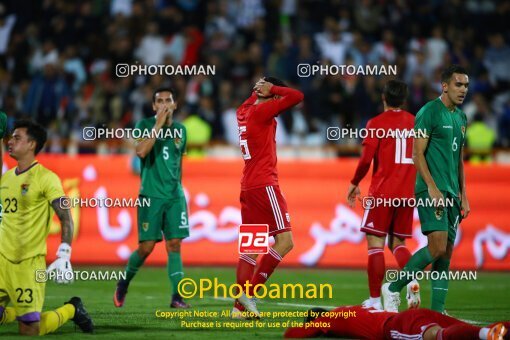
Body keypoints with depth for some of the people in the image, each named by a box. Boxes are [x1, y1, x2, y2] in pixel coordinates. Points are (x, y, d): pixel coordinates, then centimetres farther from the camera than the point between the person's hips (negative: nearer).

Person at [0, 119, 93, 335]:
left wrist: (64, 257, -22)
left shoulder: (45, 178, -10)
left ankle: (71, 310, 20)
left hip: (29, 261, -6)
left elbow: (66, 218, -13)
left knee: (29, 330, -6)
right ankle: (22, 312, 27)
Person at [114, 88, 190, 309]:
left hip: (175, 196, 4)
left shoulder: (180, 129, 11)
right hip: (151, 196, -4)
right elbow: (141, 151, -21)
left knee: (174, 244, -4)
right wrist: (158, 125, -22)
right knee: (146, 246, -4)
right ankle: (123, 284, 20)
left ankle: (177, 297, -6)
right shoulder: (145, 125, -3)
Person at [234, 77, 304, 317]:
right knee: (285, 241, -8)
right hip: (264, 184, -9)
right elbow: (297, 97, -16)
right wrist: (272, 88, -3)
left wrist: (259, 90, 25)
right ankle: (249, 293, -13)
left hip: (247, 186, 9)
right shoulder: (261, 111, -10)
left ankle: (240, 304, 4)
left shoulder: (244, 111, 14)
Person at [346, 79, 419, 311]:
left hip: (382, 191, -5)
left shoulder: (376, 123, -4)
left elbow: (366, 159, -9)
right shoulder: (415, 122, 10)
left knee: (375, 242, -1)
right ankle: (412, 280, -13)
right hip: (408, 192, 5)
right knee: (398, 243, 15)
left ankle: (375, 300, -4)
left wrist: (354, 183, 4)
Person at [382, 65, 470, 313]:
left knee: (446, 253, 3)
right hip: (432, 189, -8)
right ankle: (393, 289, -4)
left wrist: (463, 196, 17)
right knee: (438, 247, -18)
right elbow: (417, 153, -12)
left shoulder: (461, 118, 18)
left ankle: (437, 310, 4)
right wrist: (432, 187, -20)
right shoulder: (429, 112, -7)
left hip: (451, 192, 8)